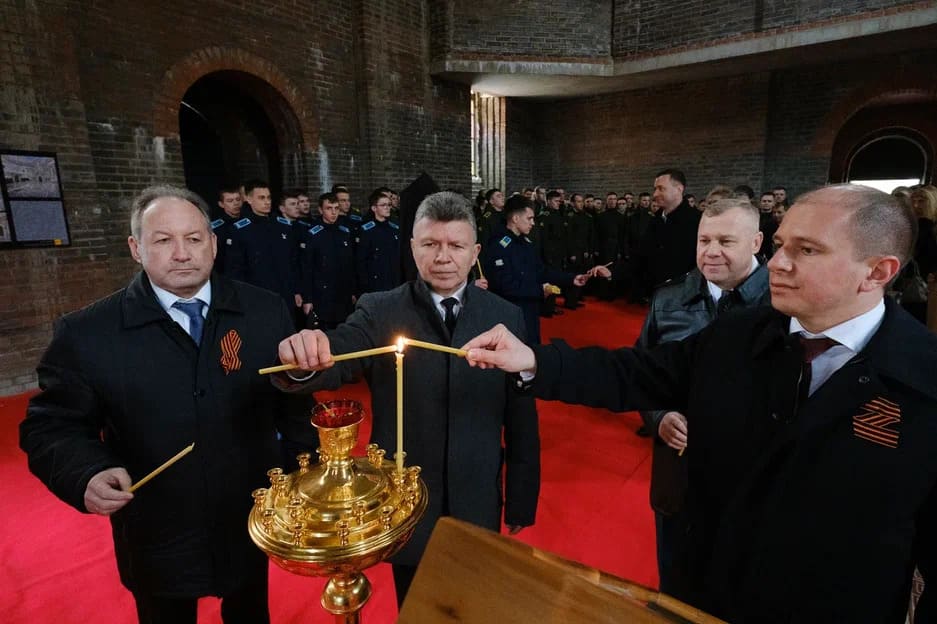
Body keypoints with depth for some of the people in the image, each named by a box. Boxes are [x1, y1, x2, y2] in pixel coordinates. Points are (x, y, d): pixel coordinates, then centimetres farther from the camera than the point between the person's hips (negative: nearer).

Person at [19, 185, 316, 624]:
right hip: (157, 541, -1)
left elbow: (294, 404, -2)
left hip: (252, 529, 2)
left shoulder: (266, 312, -9)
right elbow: (51, 426, -5)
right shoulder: (86, 334, -12)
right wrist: (88, 474, -24)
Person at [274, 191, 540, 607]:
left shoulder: (506, 317, -7)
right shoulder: (379, 312, -10)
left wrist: (521, 500, 1)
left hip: (478, 504, 1)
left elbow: (521, 421, -3)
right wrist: (305, 360, -48)